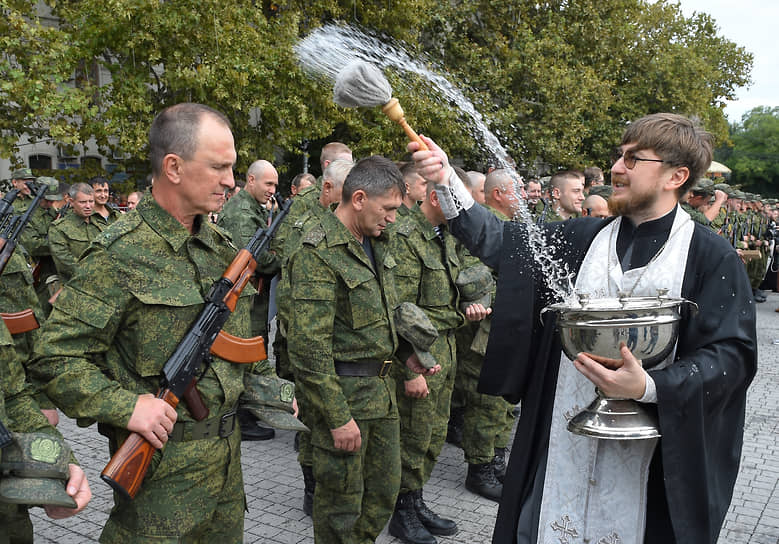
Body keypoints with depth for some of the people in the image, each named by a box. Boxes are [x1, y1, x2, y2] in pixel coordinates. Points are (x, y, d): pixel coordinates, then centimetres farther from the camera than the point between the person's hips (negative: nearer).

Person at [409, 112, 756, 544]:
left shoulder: (711, 257, -7)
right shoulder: (585, 239, 4)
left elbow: (733, 354, -10)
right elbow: (500, 242, 2)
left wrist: (649, 387, -24)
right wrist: (446, 181, -9)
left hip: (650, 455, -3)